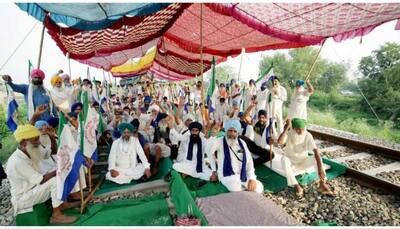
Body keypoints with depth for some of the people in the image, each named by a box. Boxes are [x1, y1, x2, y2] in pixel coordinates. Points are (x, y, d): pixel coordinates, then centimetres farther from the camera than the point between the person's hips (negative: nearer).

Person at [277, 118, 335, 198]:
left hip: (303, 161, 2)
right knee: (284, 159, -34)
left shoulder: (308, 135, -17)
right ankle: (297, 187, -35)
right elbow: (279, 142, -42)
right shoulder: (289, 133, -19)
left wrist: (320, 168, -39)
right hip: (291, 162, -1)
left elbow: (316, 151, -27)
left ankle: (322, 185, -27)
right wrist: (287, 127, -37)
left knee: (317, 157, -24)